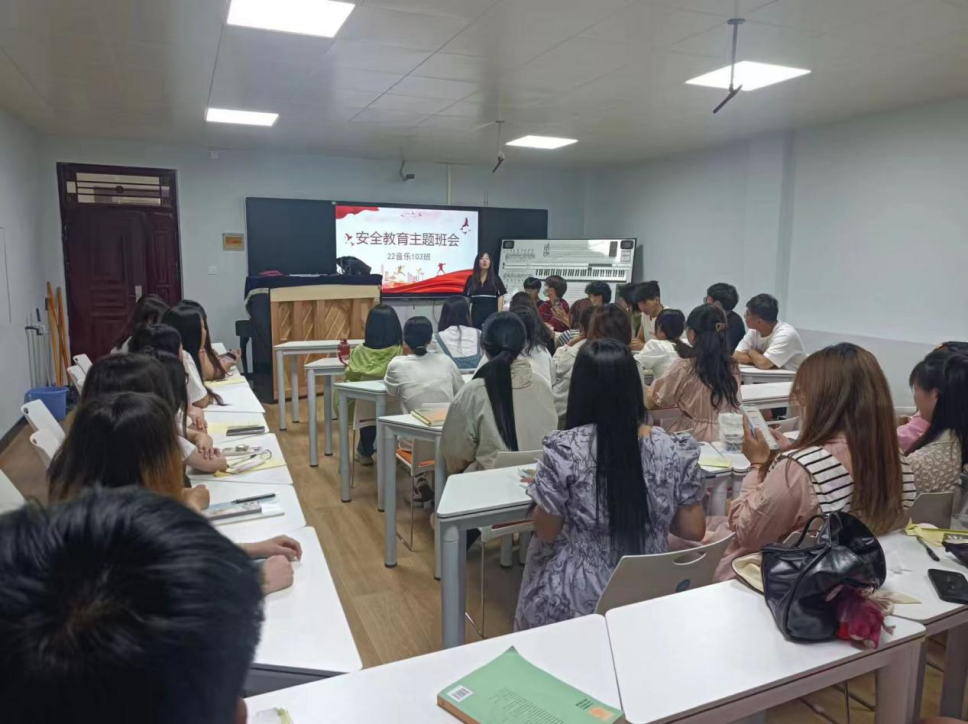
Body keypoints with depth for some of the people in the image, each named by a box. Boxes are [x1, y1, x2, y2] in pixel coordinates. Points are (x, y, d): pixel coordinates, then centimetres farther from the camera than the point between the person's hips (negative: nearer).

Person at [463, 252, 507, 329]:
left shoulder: (495, 278, 3)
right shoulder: (471, 279, 7)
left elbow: (500, 296, 1)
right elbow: (467, 298, 8)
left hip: (491, 313, -1)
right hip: (476, 313, 2)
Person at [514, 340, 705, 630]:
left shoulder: (562, 450, -21)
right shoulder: (676, 451, -11)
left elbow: (546, 532, -11)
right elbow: (693, 530, -4)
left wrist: (540, 488, 7)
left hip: (574, 600, -3)